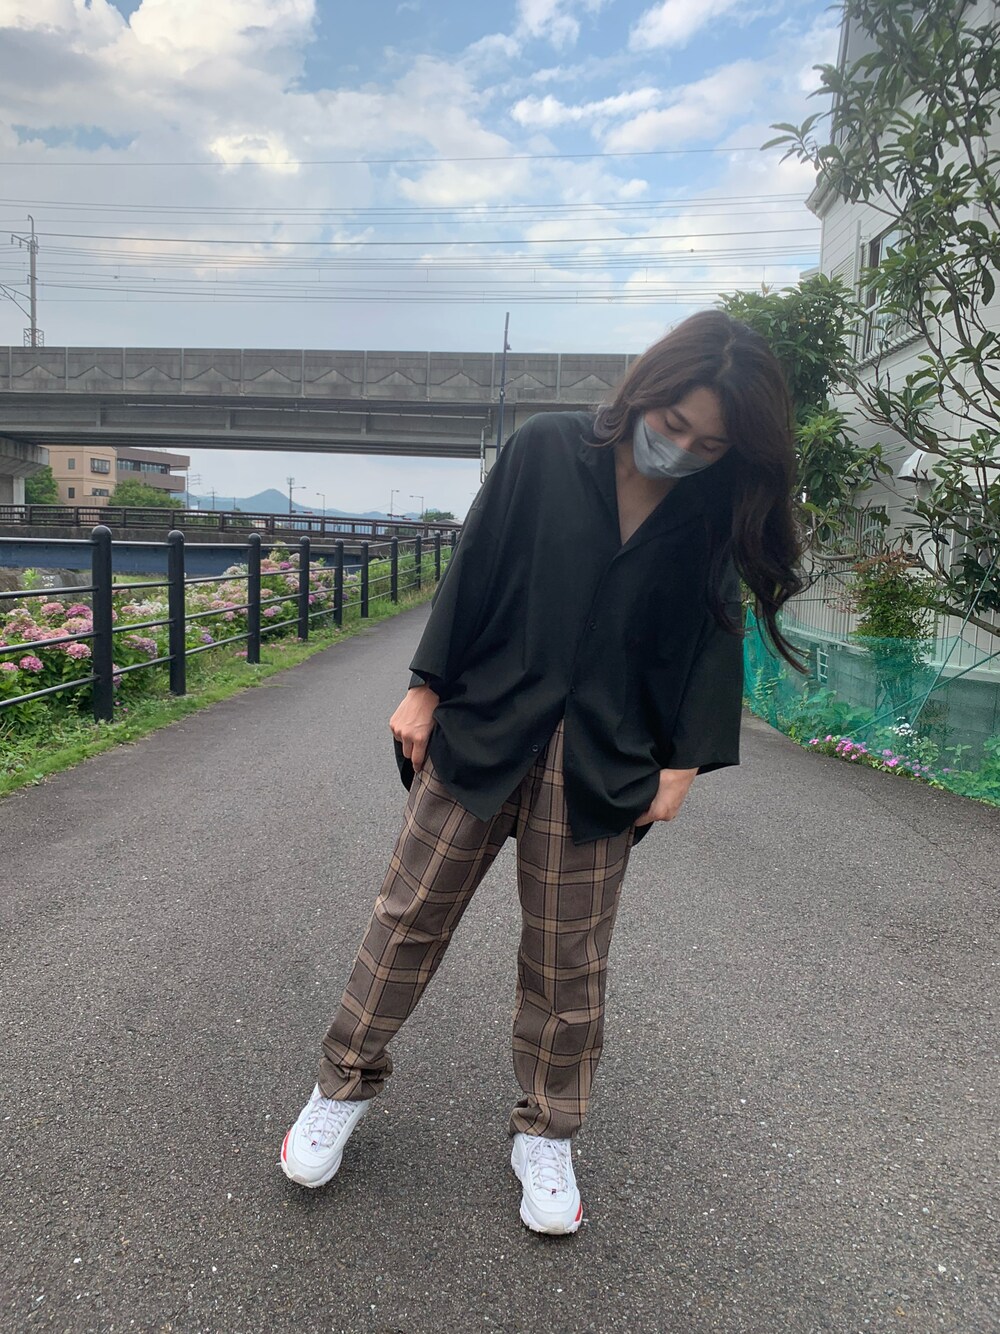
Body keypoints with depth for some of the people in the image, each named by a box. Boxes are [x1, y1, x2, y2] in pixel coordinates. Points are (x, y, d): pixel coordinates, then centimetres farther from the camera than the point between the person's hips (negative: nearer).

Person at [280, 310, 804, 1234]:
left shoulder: (715, 511, 0)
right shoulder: (547, 451, -6)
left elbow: (711, 638, 4)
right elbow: (473, 571, -2)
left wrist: (683, 763, 0)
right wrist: (426, 689, -2)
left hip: (598, 767, 1)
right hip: (482, 732, 0)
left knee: (568, 962, 11)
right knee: (410, 914, 10)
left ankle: (547, 1134, 34)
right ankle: (346, 1083, 33)